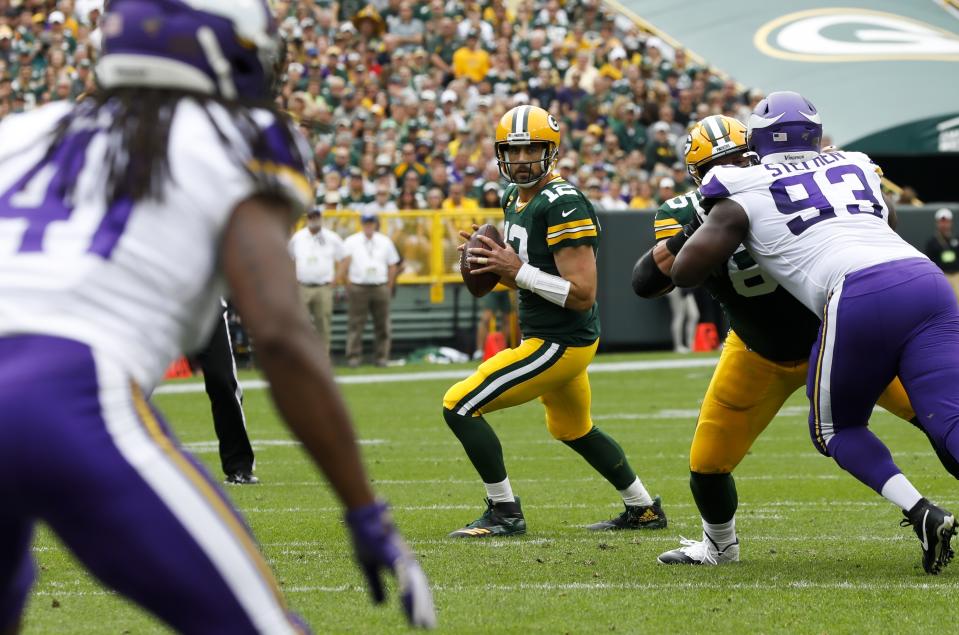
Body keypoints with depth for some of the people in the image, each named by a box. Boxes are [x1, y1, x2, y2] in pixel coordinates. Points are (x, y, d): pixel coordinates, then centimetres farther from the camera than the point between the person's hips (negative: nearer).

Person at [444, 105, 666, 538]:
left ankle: (504, 513, -2)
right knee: (573, 429, 29)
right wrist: (496, 267, -1)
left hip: (560, 344, -11)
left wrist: (516, 270, -25)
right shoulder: (516, 201, 8)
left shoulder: (563, 205, -22)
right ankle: (643, 510, 42)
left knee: (460, 405, -12)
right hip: (545, 336, 11)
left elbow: (582, 294, -26)